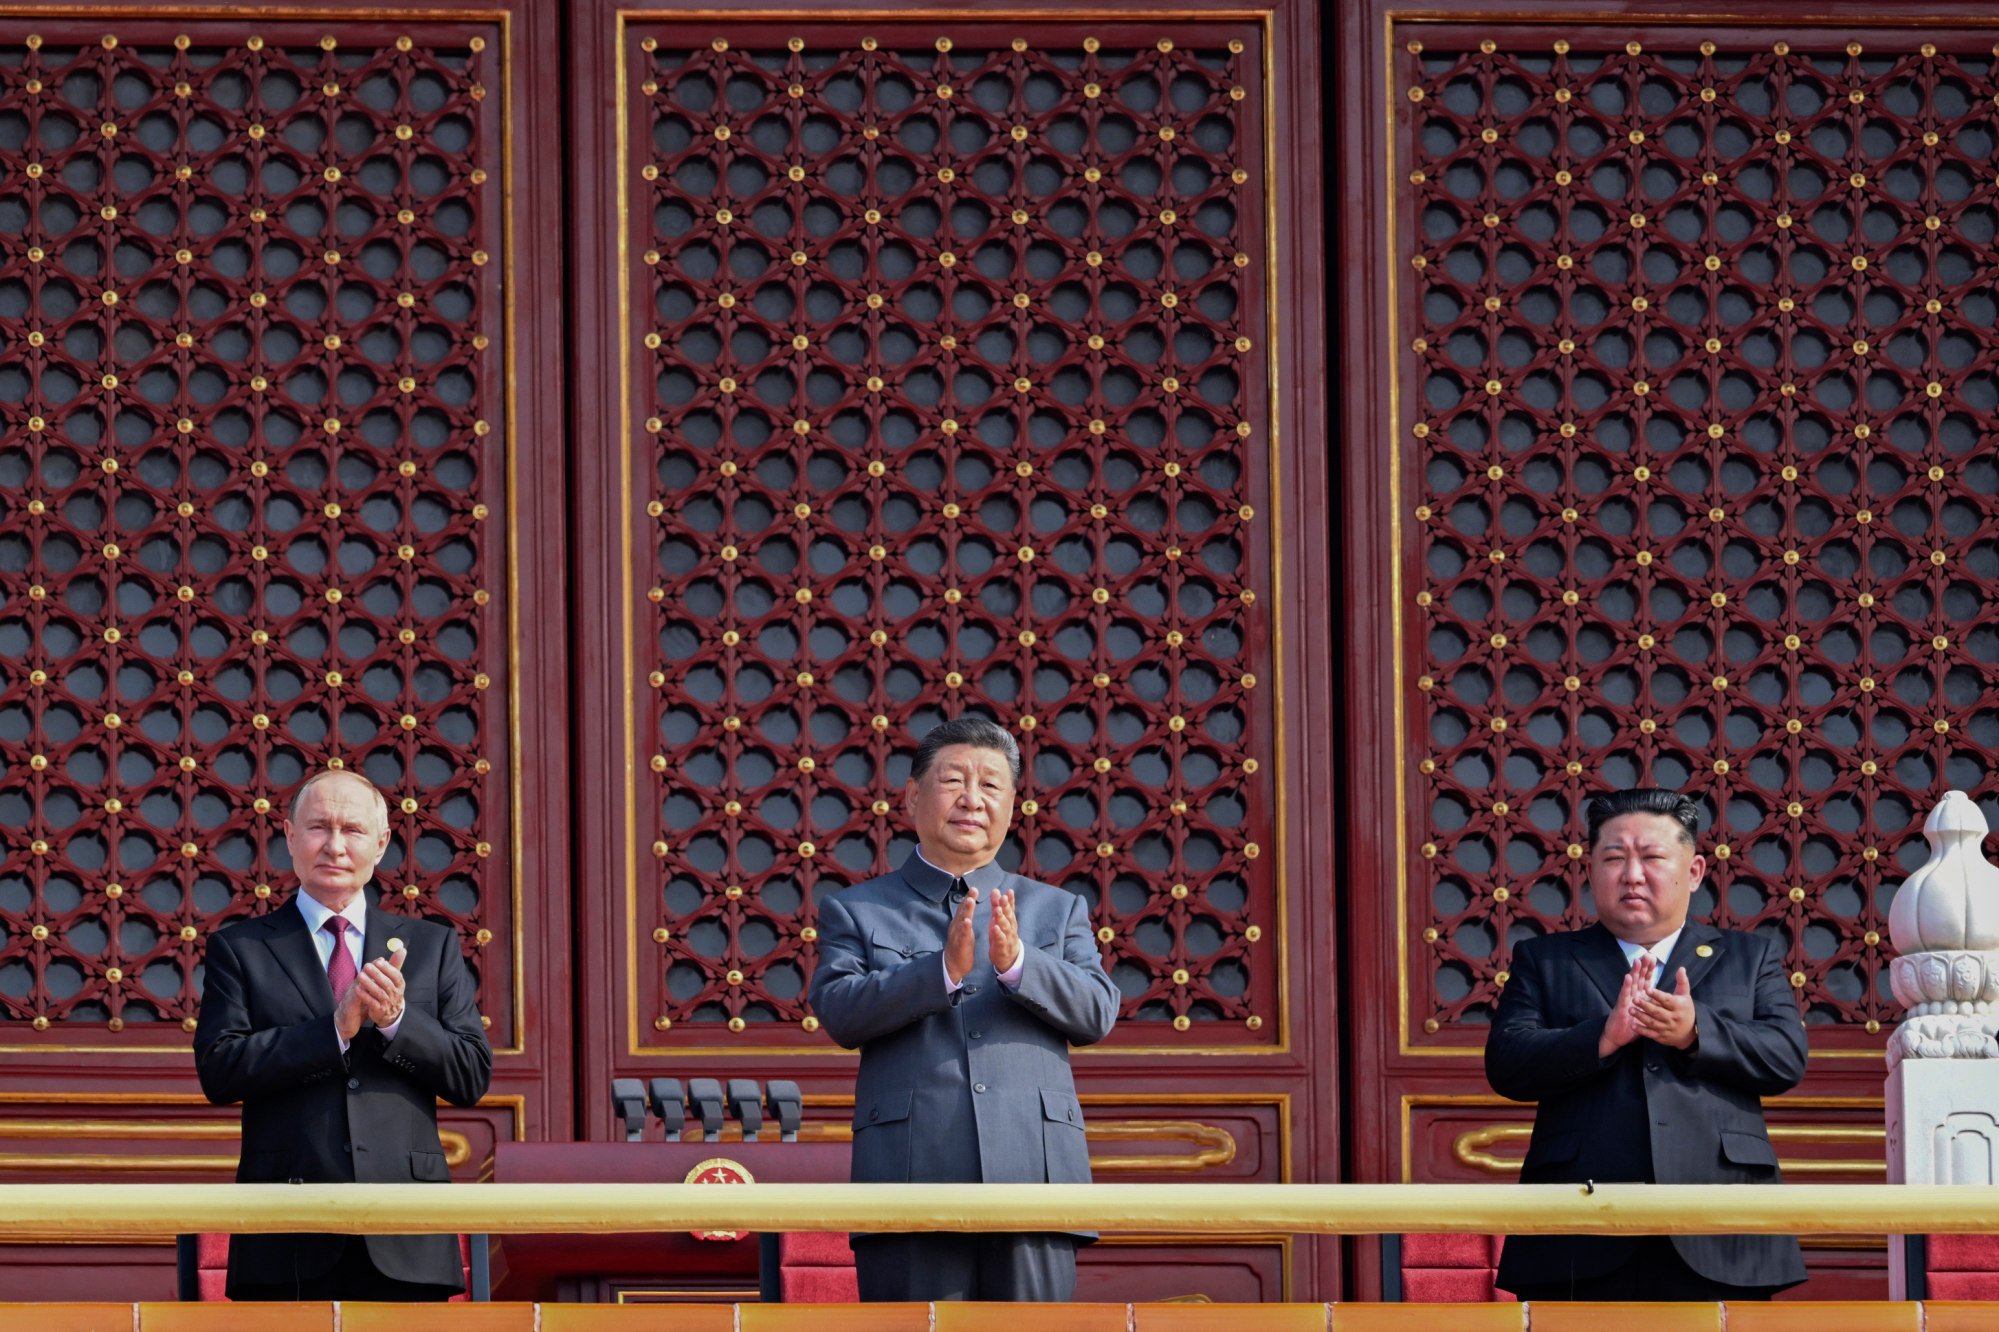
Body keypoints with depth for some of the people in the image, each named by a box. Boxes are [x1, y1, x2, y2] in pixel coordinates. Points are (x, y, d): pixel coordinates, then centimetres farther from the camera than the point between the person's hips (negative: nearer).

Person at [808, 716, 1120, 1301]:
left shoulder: (1057, 910, 20)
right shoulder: (855, 912, 14)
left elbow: (1098, 1012, 5)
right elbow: (839, 1011, -3)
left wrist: (1017, 964, -14)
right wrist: (943, 969, -17)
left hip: (1031, 1185, 2)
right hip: (912, 1179, -2)